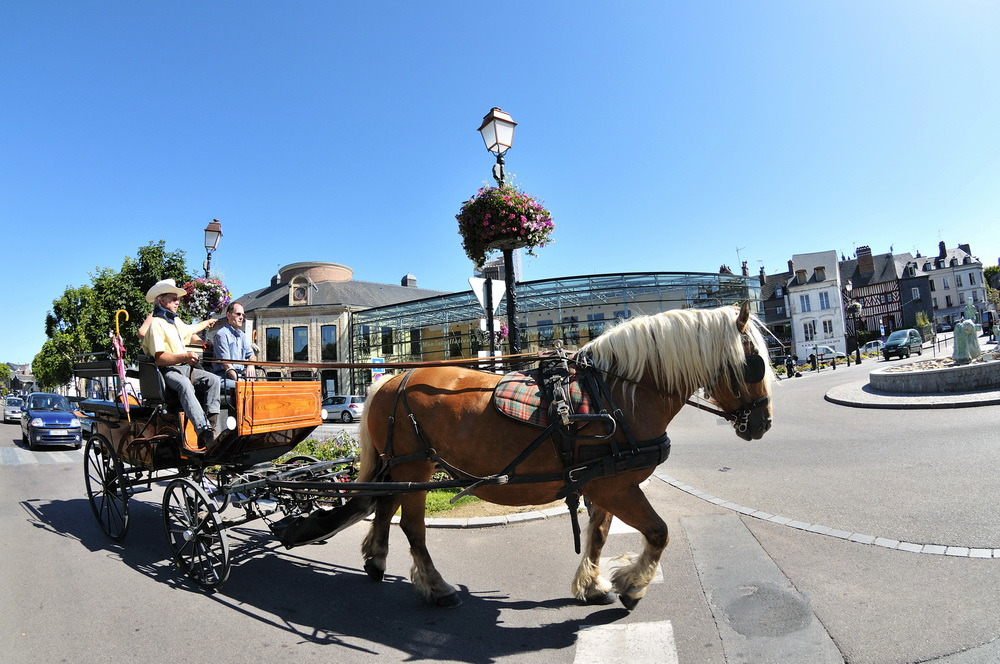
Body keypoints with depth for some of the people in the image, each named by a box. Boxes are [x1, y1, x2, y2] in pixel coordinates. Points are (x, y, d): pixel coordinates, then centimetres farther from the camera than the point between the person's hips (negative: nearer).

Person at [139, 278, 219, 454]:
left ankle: (211, 425, -29)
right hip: (167, 372, -8)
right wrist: (184, 357, -31)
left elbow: (189, 330, 48)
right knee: (184, 384, -39)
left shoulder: (176, 321, 22)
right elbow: (159, 359, -16)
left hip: (185, 367, 8)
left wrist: (207, 322, 64)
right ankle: (204, 432, -52)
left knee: (213, 379, -19)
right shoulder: (156, 324, -6)